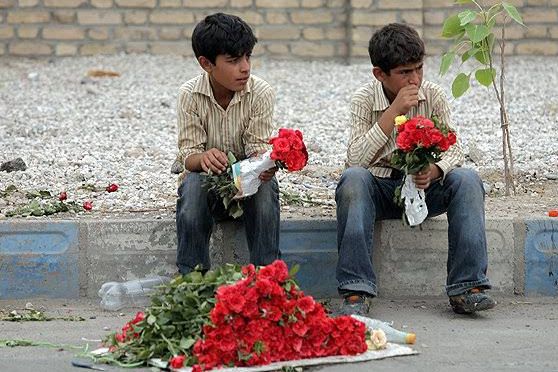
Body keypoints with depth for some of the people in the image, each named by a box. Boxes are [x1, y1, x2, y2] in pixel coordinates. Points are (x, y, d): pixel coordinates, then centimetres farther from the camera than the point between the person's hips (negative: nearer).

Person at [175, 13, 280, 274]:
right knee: (194, 182, -34)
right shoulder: (190, 95, -11)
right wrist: (203, 159, -39)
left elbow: (257, 146, -11)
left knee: (266, 187, -33)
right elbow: (189, 153, -13)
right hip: (207, 177, 0)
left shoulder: (261, 93, -10)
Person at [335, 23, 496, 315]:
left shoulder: (433, 96, -3)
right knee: (352, 178, -34)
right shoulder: (364, 100, -10)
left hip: (425, 186, 2)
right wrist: (394, 111, -27)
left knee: (466, 180, -26)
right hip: (379, 188, -2)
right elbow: (355, 160, -23)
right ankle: (356, 292, -38)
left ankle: (466, 287, -29)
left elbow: (454, 150, -5)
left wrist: (434, 171, -29)